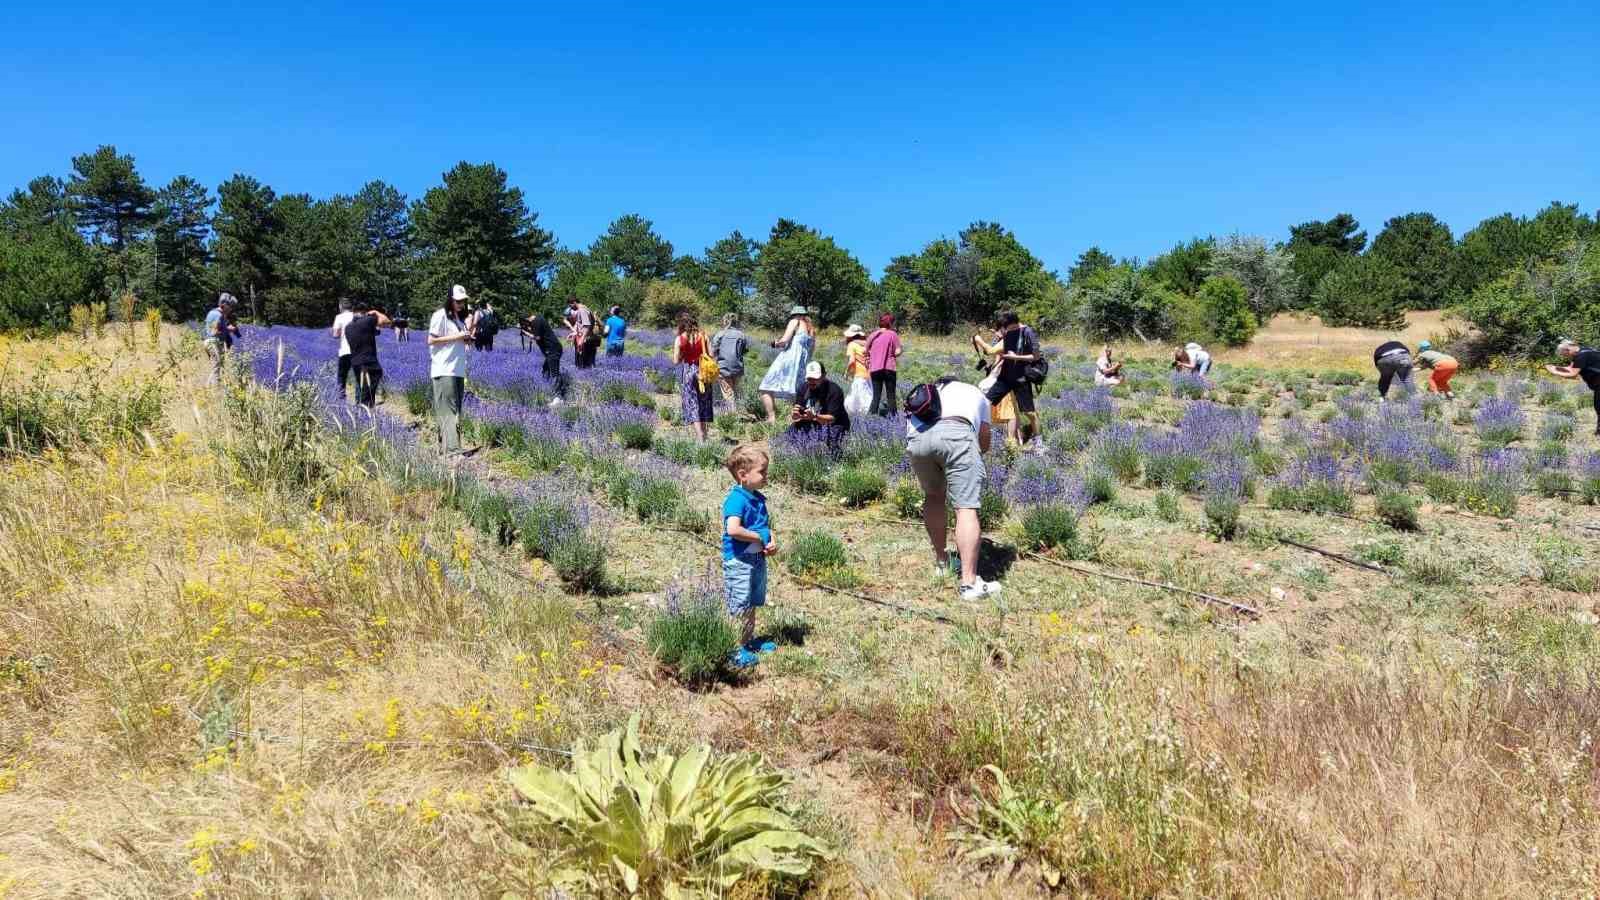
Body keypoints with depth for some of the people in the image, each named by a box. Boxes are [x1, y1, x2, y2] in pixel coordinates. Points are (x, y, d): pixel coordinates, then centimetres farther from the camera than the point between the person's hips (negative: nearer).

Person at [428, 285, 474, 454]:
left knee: (456, 410, 6)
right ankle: (452, 449, -17)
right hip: (444, 371, -8)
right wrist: (456, 337, -14)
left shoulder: (459, 317, 18)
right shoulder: (440, 315, -6)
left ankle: (444, 447, 12)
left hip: (458, 370, 8)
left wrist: (466, 339, 5)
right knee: (449, 410, -12)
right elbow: (431, 340, -10)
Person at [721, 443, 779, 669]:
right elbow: (733, 530, -34)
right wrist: (759, 537, -21)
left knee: (753, 605, 21)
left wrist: (771, 542, 0)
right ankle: (735, 650, 10)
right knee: (740, 609, -1)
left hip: (758, 559, 9)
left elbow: (766, 525, 20)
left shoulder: (758, 498, 7)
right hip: (739, 561, -9)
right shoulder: (736, 499, -21)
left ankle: (749, 641, 37)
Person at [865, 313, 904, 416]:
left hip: (874, 369, 3)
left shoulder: (872, 335, 10)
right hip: (889, 368, -3)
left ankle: (872, 414, -2)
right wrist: (901, 350, 13)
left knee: (876, 395, 6)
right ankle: (892, 415, 1)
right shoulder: (892, 334, -2)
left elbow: (866, 351, 11)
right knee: (890, 395, 4)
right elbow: (897, 352, -9)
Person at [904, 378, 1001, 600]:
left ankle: (941, 561, 34)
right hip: (956, 432, -3)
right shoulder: (977, 395, 39)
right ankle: (969, 583, -11)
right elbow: (984, 442, 38)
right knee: (966, 507, -4)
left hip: (916, 434, 3)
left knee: (933, 497, 25)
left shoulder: (923, 392, 43)